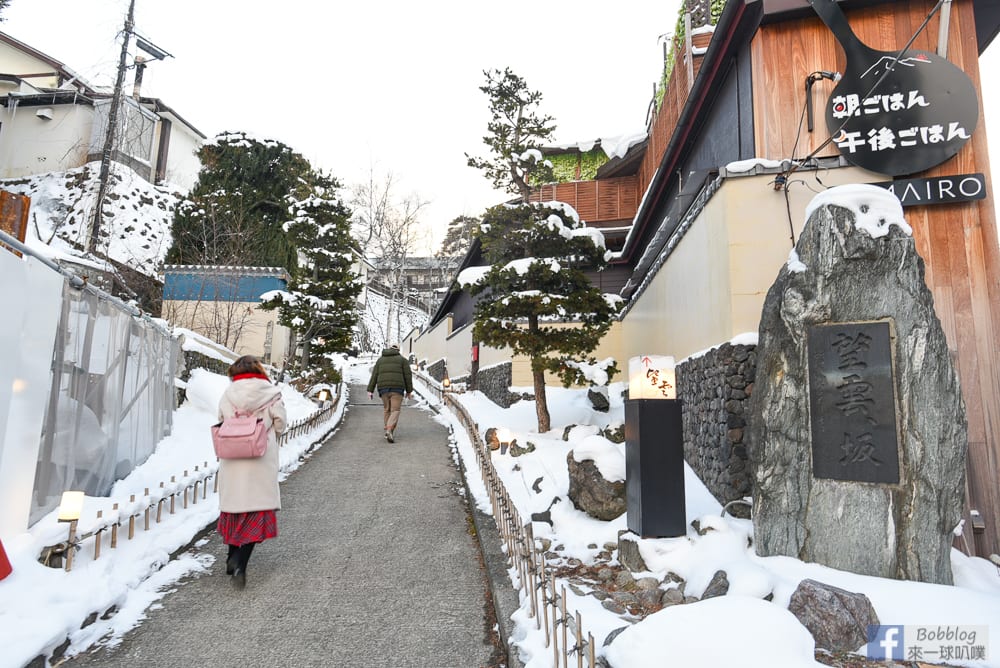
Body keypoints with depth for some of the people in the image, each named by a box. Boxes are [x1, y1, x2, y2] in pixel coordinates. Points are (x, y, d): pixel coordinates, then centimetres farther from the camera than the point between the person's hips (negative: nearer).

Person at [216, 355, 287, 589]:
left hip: (232, 460, 4)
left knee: (234, 504, 17)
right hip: (260, 458, -3)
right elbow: (280, 423, -3)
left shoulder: (228, 394, 1)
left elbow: (220, 423, 7)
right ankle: (240, 564, -11)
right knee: (256, 510, 1)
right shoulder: (270, 393, -6)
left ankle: (233, 558, 30)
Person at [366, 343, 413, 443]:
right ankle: (389, 430, -24)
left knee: (386, 409, 19)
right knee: (395, 411, -3)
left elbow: (374, 376, 9)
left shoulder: (380, 360, 17)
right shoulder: (402, 359, 11)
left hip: (383, 388, 3)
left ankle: (388, 432, 16)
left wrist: (370, 391, 6)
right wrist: (409, 391, 7)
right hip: (397, 388, -3)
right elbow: (408, 375, 3)